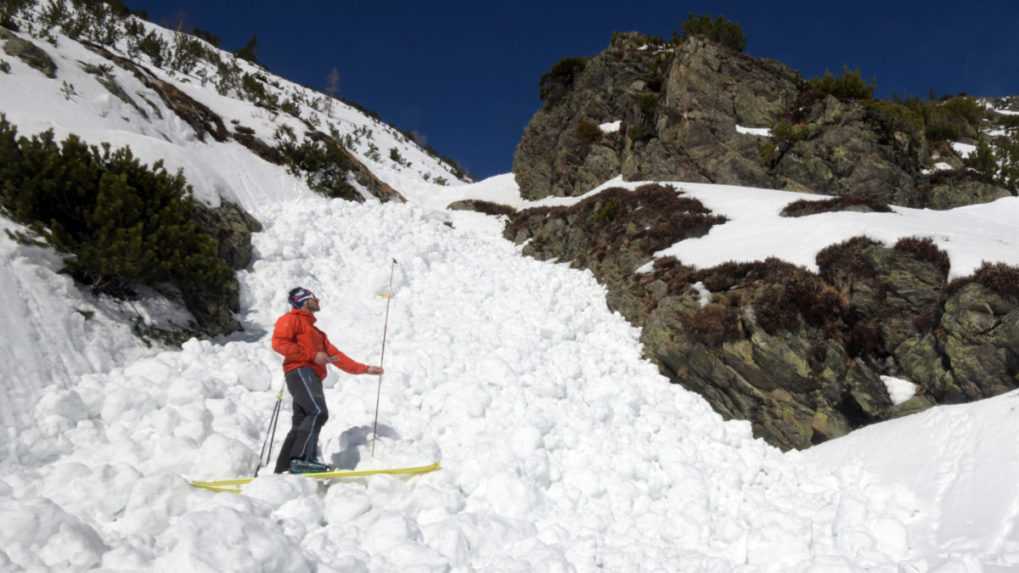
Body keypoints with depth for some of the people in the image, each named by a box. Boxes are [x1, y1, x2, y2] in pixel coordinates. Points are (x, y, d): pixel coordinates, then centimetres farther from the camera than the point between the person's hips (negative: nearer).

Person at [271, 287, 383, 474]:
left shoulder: (314, 331, 35)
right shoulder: (292, 319, 10)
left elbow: (335, 354, 30)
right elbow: (278, 342, -8)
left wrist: (365, 369, 23)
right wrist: (312, 355, -12)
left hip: (311, 377, 8)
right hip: (301, 371, -8)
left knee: (301, 425, 1)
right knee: (319, 412, -25)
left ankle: (283, 469, 0)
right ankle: (300, 459, -31)